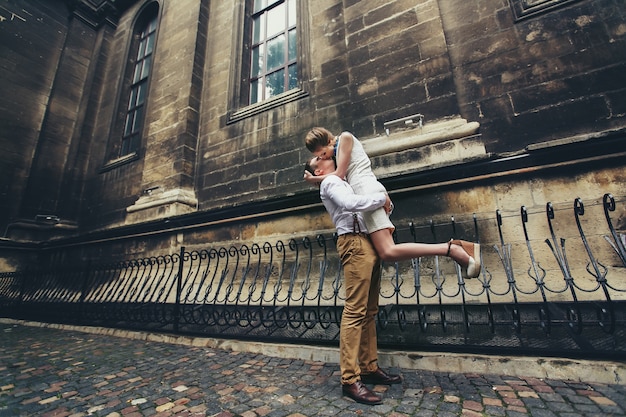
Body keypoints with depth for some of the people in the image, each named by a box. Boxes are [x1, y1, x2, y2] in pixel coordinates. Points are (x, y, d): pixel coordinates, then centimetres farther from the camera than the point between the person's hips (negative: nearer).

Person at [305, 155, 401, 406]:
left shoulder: (342, 182, 29)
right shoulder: (330, 182, 1)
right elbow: (351, 203, -20)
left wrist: (384, 200, 7)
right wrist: (381, 197, -7)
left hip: (368, 242, 9)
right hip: (355, 243, -9)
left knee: (369, 311, 9)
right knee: (355, 311, -10)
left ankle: (369, 368, 19)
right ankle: (350, 379, -3)